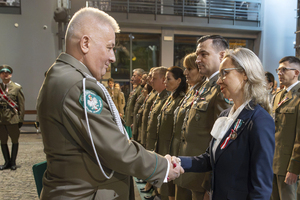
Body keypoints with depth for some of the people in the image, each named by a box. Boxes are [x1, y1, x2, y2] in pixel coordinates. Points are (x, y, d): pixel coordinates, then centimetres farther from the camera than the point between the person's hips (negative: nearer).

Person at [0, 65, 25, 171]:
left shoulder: (17, 87, 1)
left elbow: (22, 104, 0)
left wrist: (21, 119, -4)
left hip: (13, 119, -2)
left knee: (15, 141, 7)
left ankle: (13, 162, 20)